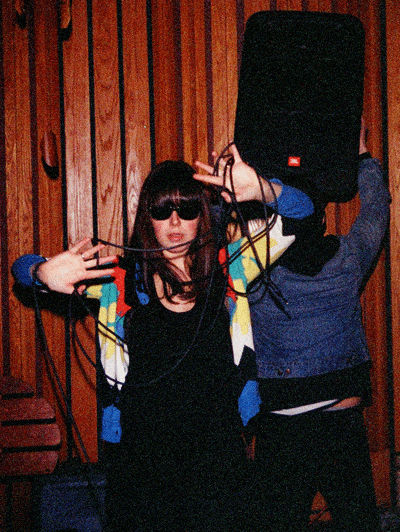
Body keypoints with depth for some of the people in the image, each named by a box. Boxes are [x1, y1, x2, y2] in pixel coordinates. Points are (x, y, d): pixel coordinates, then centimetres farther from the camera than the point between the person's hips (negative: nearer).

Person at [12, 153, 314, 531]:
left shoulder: (224, 269, -1)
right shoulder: (122, 277, -3)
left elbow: (300, 212, 0)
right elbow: (23, 268, -1)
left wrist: (260, 189, -21)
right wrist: (47, 274, -26)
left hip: (217, 457, 0)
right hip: (143, 461, 0)